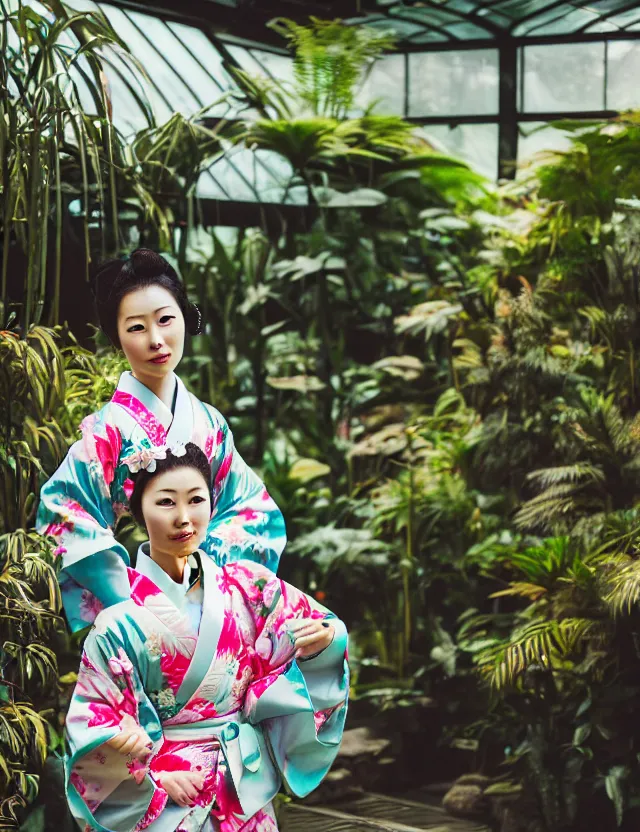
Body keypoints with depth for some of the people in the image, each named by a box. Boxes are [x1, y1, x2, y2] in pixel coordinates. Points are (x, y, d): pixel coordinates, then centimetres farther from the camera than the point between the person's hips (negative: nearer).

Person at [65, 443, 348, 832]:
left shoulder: (247, 586, -6)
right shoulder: (121, 618, -13)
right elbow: (91, 725, -9)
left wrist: (318, 642, -21)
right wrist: (155, 779, -17)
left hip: (245, 790, 3)